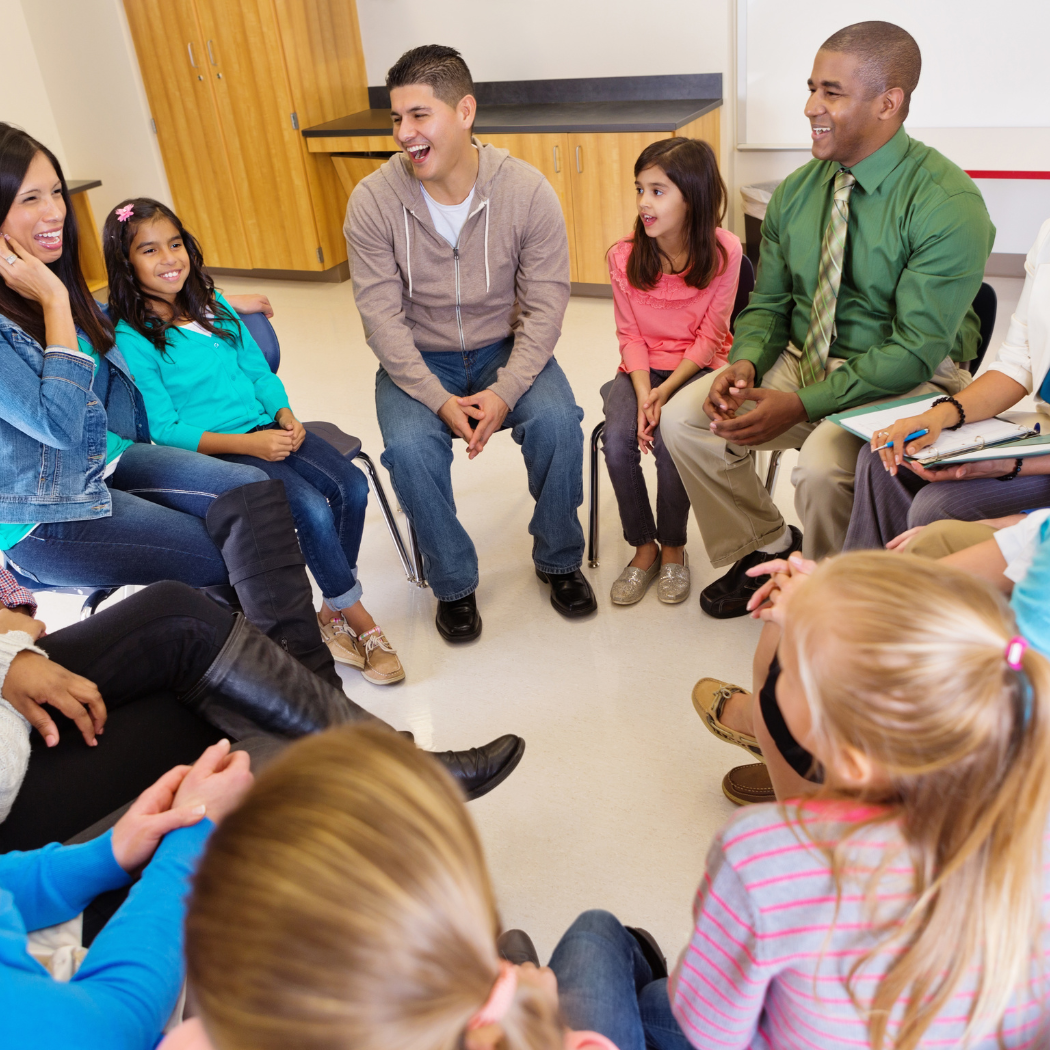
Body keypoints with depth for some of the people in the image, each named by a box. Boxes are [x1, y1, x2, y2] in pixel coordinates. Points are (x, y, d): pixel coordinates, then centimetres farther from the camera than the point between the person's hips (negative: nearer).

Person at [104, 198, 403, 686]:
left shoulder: (213, 305, 12)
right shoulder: (131, 339, -7)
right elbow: (164, 429, -11)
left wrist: (286, 418, -4)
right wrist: (248, 444, -18)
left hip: (269, 429, 6)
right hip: (212, 452, -6)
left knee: (352, 486, -16)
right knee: (312, 509, -26)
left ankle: (333, 617, -2)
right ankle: (360, 622, -6)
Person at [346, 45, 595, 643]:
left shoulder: (528, 191, -12)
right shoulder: (373, 201, -12)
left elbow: (545, 306, -12)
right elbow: (382, 318, -13)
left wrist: (506, 391, -26)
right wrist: (439, 400, -24)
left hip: (505, 349, 0)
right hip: (417, 360, 0)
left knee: (557, 421, -27)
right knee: (409, 447, -28)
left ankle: (559, 559, 1)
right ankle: (454, 582, -2)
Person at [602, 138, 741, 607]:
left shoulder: (724, 251, -12)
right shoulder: (624, 256, -6)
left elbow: (710, 338, -9)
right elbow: (630, 335, -1)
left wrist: (666, 393, -20)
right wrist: (643, 394, -17)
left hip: (697, 369, -2)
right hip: (642, 369, 3)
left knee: (670, 440, -28)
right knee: (617, 438, -24)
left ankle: (673, 547, -1)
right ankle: (644, 547, -2)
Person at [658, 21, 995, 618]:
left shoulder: (948, 204, -17)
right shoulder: (797, 192, 3)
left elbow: (915, 349, -21)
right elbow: (768, 303, 9)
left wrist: (800, 405, -27)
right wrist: (744, 363, -14)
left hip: (909, 381, -6)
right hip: (802, 360, 6)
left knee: (822, 466, -34)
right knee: (683, 418, -11)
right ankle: (767, 547, 10)